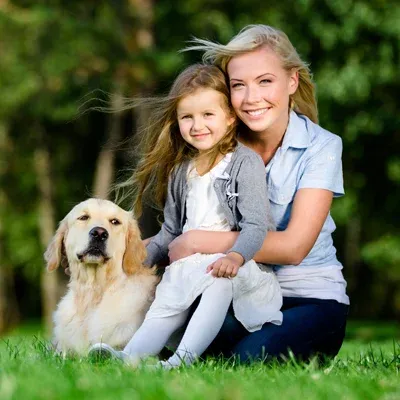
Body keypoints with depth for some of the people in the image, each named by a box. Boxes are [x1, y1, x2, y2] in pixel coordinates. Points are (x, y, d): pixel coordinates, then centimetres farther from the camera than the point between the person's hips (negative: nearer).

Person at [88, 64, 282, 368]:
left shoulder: (245, 162, -5)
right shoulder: (179, 171, 18)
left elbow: (256, 225, -15)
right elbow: (171, 230, 27)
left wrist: (235, 256, -34)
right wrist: (144, 258, 12)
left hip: (237, 267, -7)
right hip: (189, 267, 7)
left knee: (220, 279, -36)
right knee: (166, 304, -19)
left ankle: (182, 359, -50)